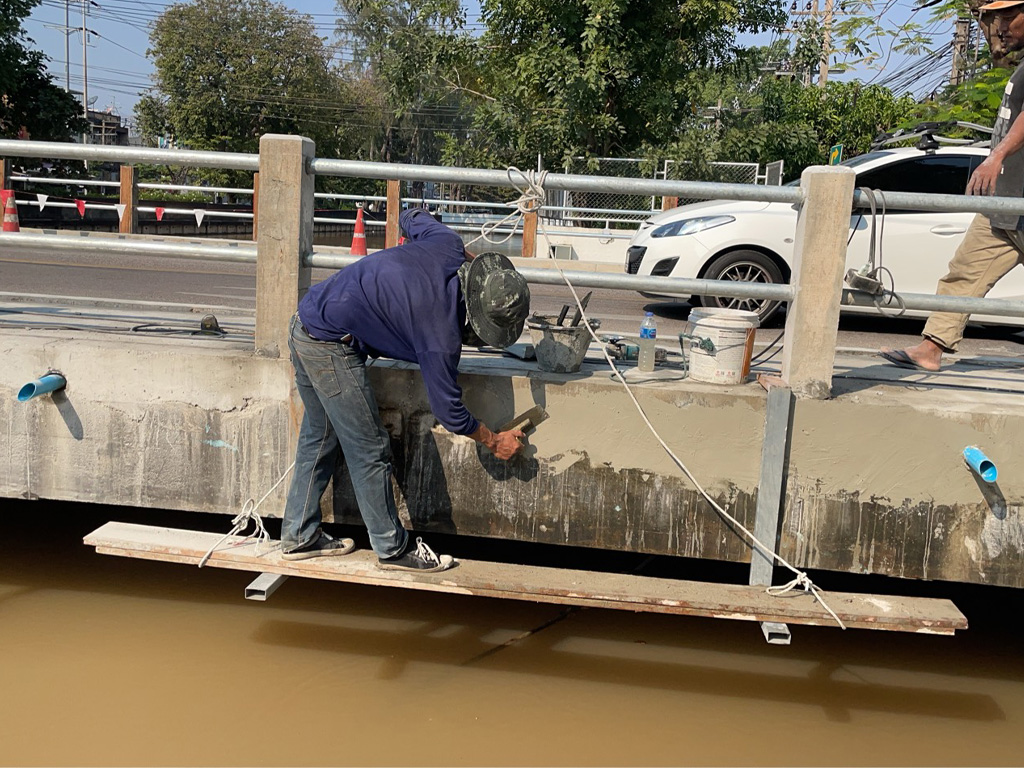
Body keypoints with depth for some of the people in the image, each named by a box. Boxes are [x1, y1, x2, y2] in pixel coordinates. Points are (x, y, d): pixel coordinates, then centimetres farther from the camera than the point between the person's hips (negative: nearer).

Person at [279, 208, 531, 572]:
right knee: (369, 451, 1)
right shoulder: (441, 335, -22)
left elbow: (412, 217, 18)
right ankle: (393, 549, 15)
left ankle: (300, 536, 31)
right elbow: (449, 410, -10)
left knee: (319, 439, 19)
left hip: (305, 320, 10)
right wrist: (495, 442, 5)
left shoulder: (448, 244, -5)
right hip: (331, 347, -10)